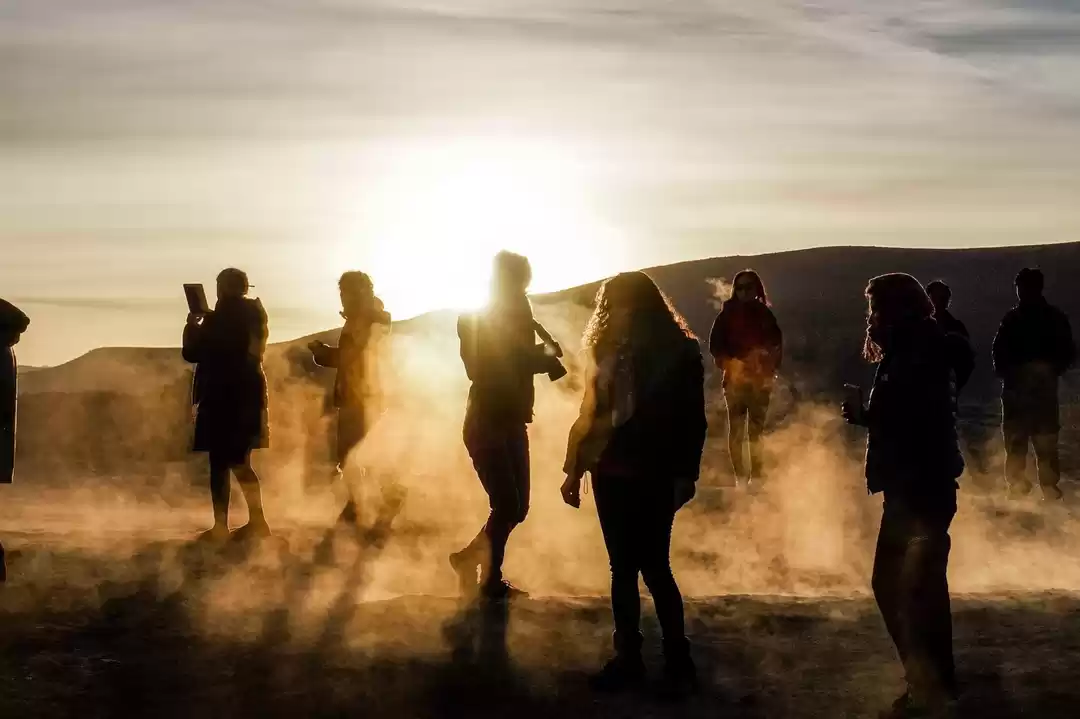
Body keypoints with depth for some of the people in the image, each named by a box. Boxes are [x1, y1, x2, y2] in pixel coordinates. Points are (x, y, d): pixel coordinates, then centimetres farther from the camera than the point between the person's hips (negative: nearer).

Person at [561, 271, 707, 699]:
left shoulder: (678, 353, -4)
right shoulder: (610, 351, 8)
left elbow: (692, 420, -5)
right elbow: (591, 414, 11)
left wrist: (685, 475, -11)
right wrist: (575, 469, 9)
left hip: (653, 476, -5)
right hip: (611, 473, 5)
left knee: (654, 568, -6)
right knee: (623, 568, 8)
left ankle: (678, 661, 6)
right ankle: (628, 658, 14)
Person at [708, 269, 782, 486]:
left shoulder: (765, 314, 6)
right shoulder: (727, 314, 3)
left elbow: (777, 345, 7)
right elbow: (716, 345, 2)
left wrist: (769, 370, -5)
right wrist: (729, 365, -11)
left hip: (760, 379, 0)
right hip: (735, 378, 0)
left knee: (756, 430, -2)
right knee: (736, 430, -5)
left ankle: (757, 477, 1)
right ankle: (741, 477, -3)